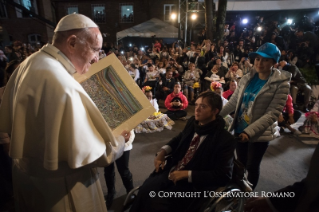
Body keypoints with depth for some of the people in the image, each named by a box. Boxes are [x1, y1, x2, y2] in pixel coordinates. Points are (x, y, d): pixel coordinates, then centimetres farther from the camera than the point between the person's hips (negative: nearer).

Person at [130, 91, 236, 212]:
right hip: (171, 172, 6)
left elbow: (223, 176, -16)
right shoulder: (193, 122, 1)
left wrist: (188, 174, -21)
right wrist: (163, 151, 0)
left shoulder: (226, 140, -17)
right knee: (144, 190, -14)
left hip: (192, 184, -5)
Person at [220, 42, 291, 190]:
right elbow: (233, 102, 4)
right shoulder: (247, 78, 1)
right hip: (240, 129, 5)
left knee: (252, 166, 12)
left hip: (260, 134, -4)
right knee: (241, 164, 20)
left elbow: (273, 113, -19)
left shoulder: (281, 84, -13)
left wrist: (250, 131, -27)